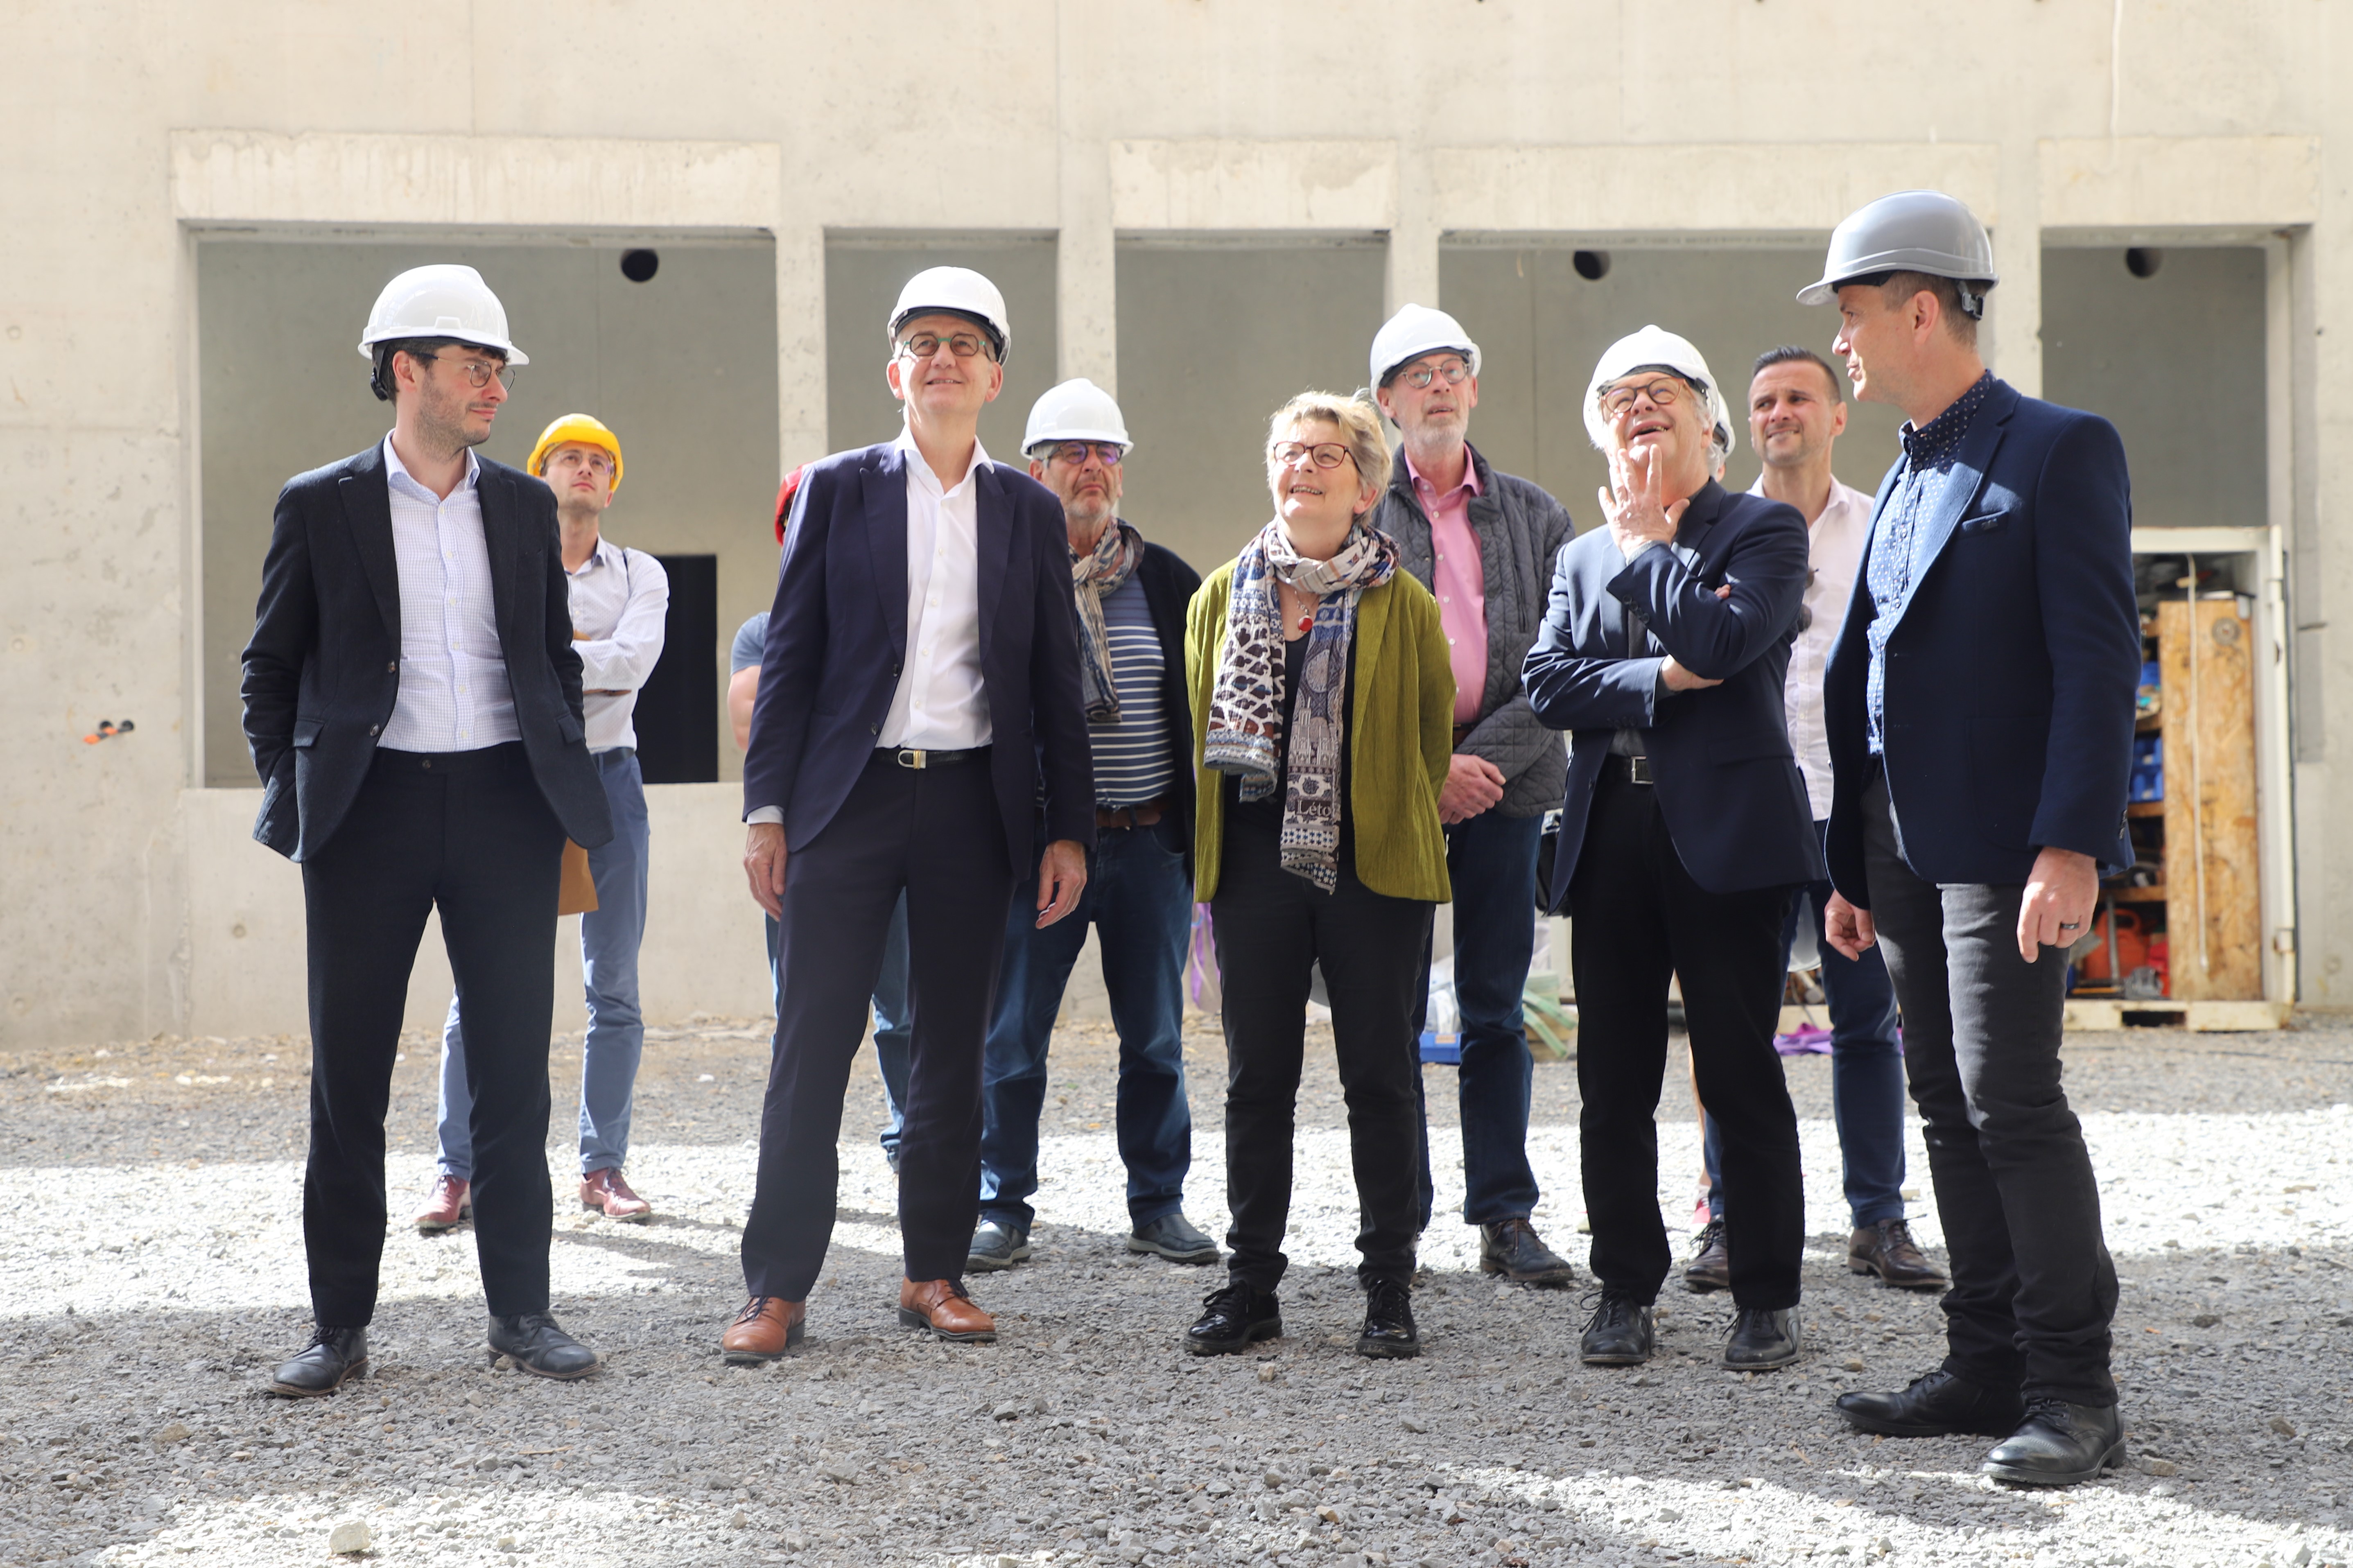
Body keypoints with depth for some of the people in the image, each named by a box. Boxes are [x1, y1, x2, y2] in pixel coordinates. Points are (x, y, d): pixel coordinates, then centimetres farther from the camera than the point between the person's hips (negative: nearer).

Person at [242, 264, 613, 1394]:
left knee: (514, 1068, 4)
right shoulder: (320, 505, 3)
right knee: (348, 1076, 2)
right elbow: (270, 670, 8)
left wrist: (569, 801, 10)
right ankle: (340, 1323, 11)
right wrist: (289, 800, -1)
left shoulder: (524, 506, 11)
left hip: (504, 799, 2)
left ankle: (521, 1308, 13)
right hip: (371, 805, -2)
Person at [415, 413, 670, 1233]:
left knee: (615, 987, 2)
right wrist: (582, 660, -10)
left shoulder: (640, 575, 10)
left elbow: (633, 661, -9)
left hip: (608, 778, 2)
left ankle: (603, 1167, 9)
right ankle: (456, 1170, 1)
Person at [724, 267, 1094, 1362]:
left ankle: (934, 1273, 18)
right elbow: (791, 656, 3)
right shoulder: (838, 490, 5)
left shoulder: (1029, 511, 10)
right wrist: (767, 810, -3)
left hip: (974, 803, 2)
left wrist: (1069, 829, 4)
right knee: (812, 1046, -2)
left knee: (953, 1048, 7)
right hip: (848, 795, -2)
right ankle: (779, 1288, 4)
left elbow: (1056, 683, 10)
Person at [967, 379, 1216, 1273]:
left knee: (1156, 1036, 8)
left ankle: (1158, 1206, 19)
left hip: (1150, 840, 3)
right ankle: (1002, 1209, 14)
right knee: (1012, 1037, 2)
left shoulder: (1168, 584, 9)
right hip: (1035, 839, -2)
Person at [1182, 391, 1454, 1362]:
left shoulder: (1403, 605, -1)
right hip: (1255, 865, 3)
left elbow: (1432, 736, 7)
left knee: (1380, 1078, 3)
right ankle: (1251, 1284, 16)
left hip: (1372, 868, -2)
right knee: (1258, 1079, 8)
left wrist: (1391, 831, 7)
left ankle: (1389, 1290, 12)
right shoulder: (1223, 596, 8)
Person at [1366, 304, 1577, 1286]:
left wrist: (1482, 757, -9)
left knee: (1497, 1012, 6)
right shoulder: (1358, 512, 3)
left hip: (1504, 786, 2)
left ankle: (1506, 1220, 12)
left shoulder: (1534, 516, 10)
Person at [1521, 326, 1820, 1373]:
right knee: (1614, 1085, 7)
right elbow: (1548, 686, 3)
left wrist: (1645, 540, -4)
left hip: (1724, 833, -4)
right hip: (1610, 839, 5)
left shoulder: (1764, 530, 3)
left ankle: (1767, 1298, 10)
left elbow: (1726, 637, -16)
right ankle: (1626, 1289, 18)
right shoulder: (1584, 555, 18)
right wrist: (1665, 677, -10)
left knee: (1742, 1079, -1)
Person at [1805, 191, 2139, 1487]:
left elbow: (2098, 660, -14)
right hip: (1904, 847, 8)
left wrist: (2072, 846, -22)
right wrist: (1850, 868, 16)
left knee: (2012, 1100, -9)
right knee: (1948, 1108, 10)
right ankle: (1990, 1365, 17)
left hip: (2005, 847, -8)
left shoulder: (2059, 452, -6)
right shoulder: (1905, 478, 18)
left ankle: (2073, 1390, 1)